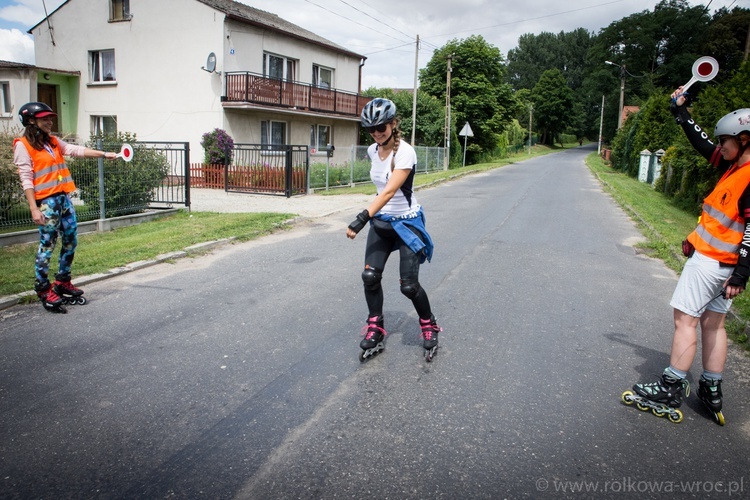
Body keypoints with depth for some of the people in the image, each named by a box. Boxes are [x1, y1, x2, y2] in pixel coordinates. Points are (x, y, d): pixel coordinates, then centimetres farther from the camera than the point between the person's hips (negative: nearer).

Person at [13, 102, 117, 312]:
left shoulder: (53, 142, 15)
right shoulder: (23, 145, -5)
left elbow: (77, 150, 10)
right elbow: (26, 179, -10)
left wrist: (104, 154, -1)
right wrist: (34, 208, -15)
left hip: (64, 198, 7)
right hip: (46, 201, -7)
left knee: (71, 241, 10)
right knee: (47, 245, -3)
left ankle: (62, 282, 23)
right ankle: (43, 289, 8)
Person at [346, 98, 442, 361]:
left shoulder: (405, 152, -22)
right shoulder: (372, 150, 0)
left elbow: (389, 191, -33)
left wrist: (362, 219, -42)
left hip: (407, 222, -6)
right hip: (381, 221, 6)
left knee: (409, 285, -6)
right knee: (370, 276, -7)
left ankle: (430, 328, 20)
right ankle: (375, 330, 11)